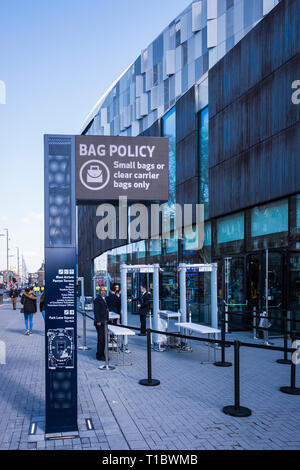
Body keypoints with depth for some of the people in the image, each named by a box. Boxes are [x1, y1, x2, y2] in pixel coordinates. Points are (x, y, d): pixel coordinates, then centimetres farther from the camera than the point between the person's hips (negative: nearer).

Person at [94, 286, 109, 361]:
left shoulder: (104, 299, 18)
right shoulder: (97, 299, -11)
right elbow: (96, 311, -16)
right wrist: (98, 321, -21)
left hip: (104, 322, 9)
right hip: (99, 323, -9)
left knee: (103, 339, 12)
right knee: (101, 339, -9)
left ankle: (101, 354, 19)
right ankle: (99, 355, -4)